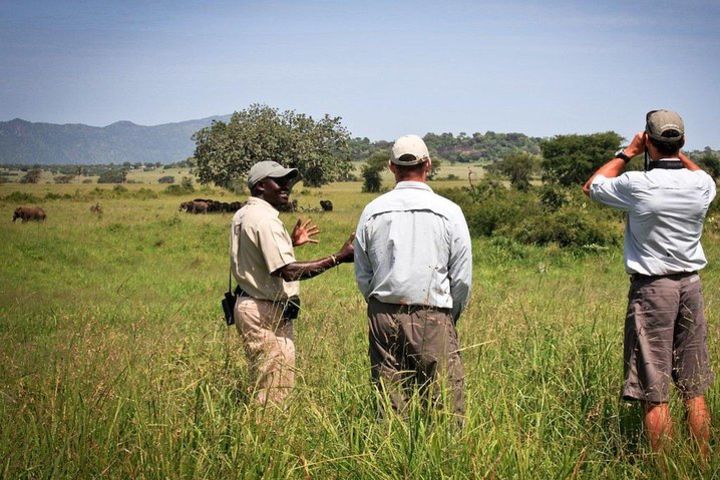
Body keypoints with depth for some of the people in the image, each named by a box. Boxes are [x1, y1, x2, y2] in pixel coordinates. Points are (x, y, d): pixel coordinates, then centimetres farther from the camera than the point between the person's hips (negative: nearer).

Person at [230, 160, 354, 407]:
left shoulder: (242, 215, 12)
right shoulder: (264, 219, -19)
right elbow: (287, 271, -27)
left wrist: (291, 242, 25)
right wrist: (337, 258, -28)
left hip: (248, 305, 11)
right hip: (267, 313, -11)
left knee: (263, 385, 16)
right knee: (276, 391, -6)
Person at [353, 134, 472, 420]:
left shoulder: (372, 211, 4)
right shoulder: (449, 211, -2)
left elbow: (362, 274, 9)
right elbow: (462, 278, 2)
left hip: (383, 316, 3)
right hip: (433, 317, -2)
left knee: (389, 406, 6)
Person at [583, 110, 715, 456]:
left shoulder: (638, 185, -14)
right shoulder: (702, 184, -2)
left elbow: (591, 187, 6)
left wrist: (628, 152, 10)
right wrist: (679, 155, 22)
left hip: (651, 287, -4)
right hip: (691, 284, 5)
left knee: (654, 393, 0)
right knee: (695, 390, 12)